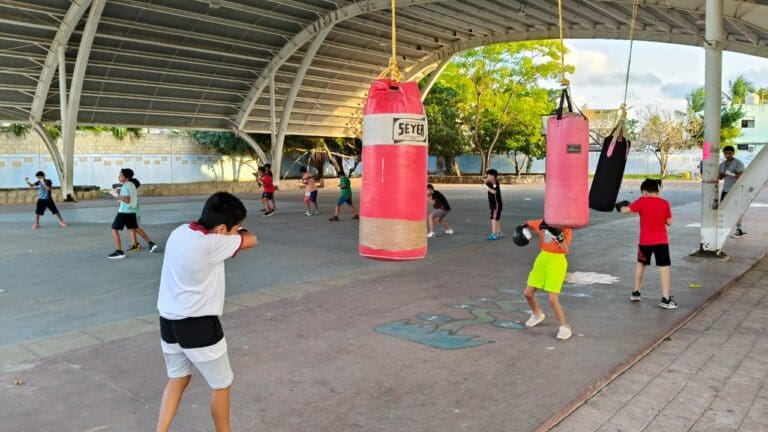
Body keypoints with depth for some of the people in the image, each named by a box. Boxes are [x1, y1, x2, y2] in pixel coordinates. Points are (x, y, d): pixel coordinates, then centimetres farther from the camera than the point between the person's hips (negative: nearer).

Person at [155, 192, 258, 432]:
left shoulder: (180, 232, -1)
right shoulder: (211, 244, -23)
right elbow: (251, 240, -12)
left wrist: (230, 232, 0)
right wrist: (235, 231, 7)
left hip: (168, 321, 8)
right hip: (198, 325, -7)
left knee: (178, 379, 24)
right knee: (221, 384, 13)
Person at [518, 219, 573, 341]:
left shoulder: (566, 230, -13)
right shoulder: (543, 223, -2)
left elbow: (566, 250, -25)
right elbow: (528, 224, 14)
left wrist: (559, 235, -37)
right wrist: (521, 228, -7)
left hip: (557, 262, -5)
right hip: (542, 258, 5)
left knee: (553, 299, -13)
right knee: (527, 293, 10)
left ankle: (564, 326, 9)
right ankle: (537, 314, 40)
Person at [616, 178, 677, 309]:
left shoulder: (642, 201, -5)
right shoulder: (665, 203, -1)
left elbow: (625, 210, -8)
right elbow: (669, 222, 2)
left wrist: (621, 206, 12)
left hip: (645, 241, 1)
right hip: (661, 241, -1)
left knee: (641, 264, 21)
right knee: (664, 267, -2)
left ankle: (636, 292, 27)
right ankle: (665, 299, -8)